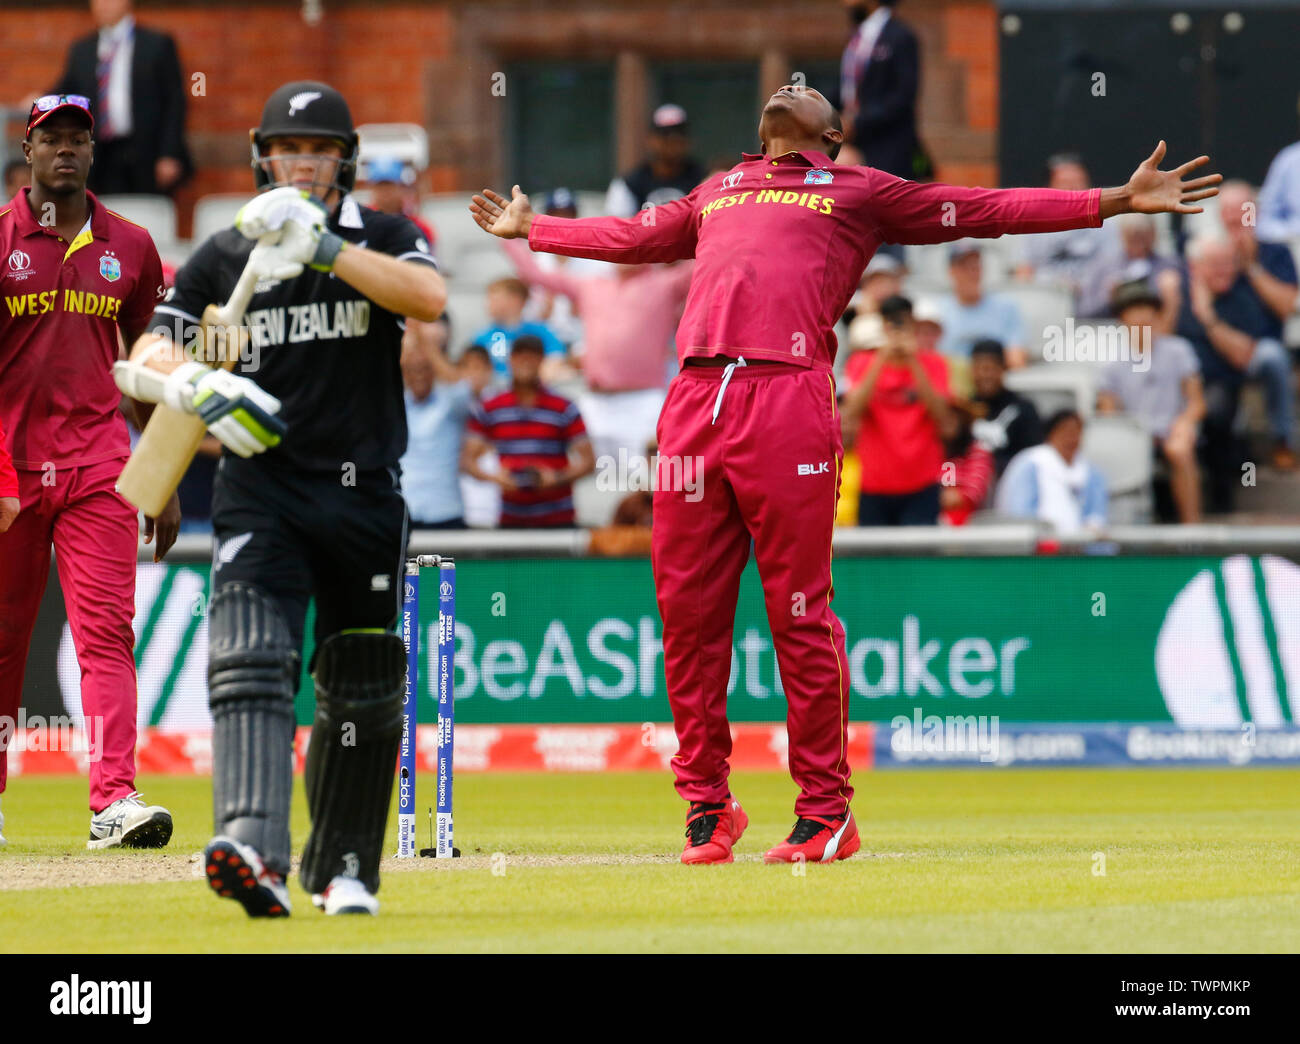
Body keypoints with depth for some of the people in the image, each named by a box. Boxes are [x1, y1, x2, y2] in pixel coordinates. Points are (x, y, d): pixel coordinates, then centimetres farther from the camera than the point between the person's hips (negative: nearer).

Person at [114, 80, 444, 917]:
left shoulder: (383, 239, 6)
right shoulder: (225, 258, 8)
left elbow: (430, 298, -17)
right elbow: (144, 358, 3)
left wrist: (323, 249, -25)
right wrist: (198, 385, -20)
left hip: (366, 494, 1)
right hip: (261, 493, -1)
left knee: (362, 689, 8)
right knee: (251, 661, -20)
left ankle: (344, 871, 21)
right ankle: (253, 848, -36)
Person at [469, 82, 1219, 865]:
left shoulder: (860, 192, 18)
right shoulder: (716, 195, 31)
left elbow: (987, 211, 14)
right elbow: (633, 237, 47)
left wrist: (1117, 202, 8)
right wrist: (530, 229, 56)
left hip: (790, 403, -4)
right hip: (694, 402, 4)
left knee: (801, 614, -6)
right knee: (688, 610, 1)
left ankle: (826, 813, 1)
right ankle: (707, 805, 10)